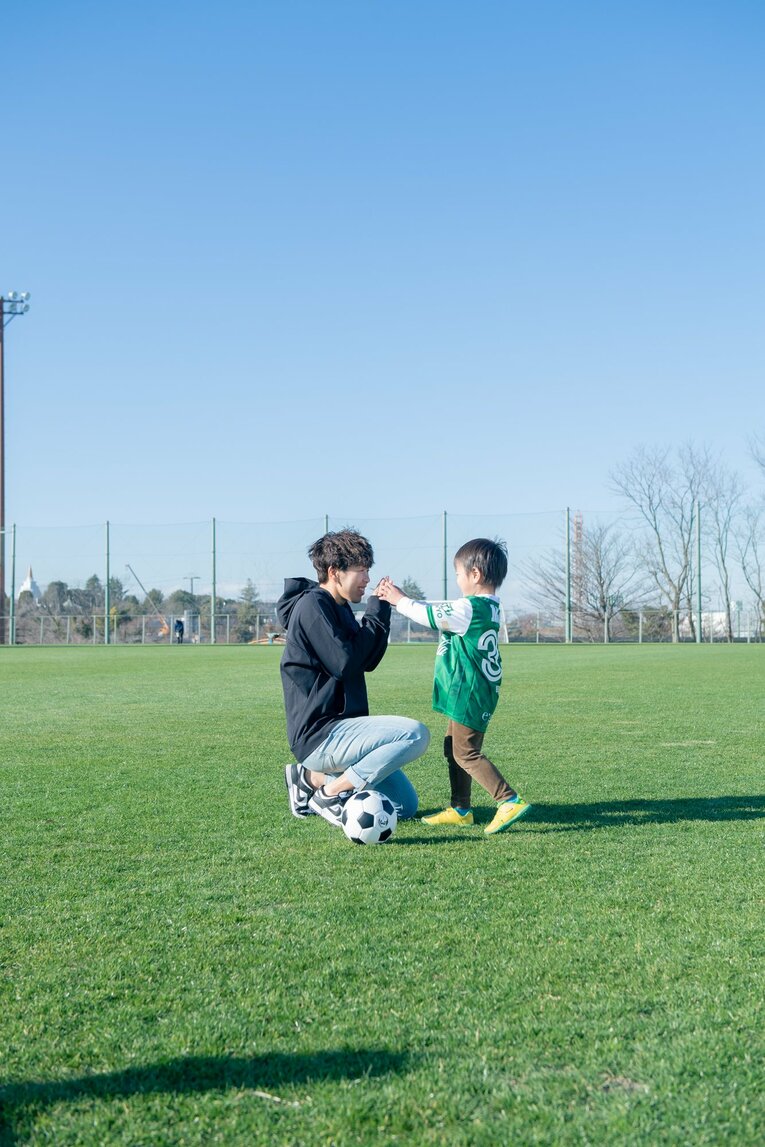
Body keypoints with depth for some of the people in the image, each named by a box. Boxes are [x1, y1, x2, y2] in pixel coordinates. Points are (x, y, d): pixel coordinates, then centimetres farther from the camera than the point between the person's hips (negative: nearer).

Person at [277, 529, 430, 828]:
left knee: (406, 805, 10)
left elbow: (368, 662, 15)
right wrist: (376, 613, -12)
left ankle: (313, 777, 12)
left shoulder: (339, 608, 16)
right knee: (416, 734, -24)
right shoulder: (312, 605, -14)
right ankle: (330, 792, -12)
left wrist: (382, 612, 3)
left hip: (337, 730, 10)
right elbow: (345, 663, -21)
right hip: (319, 735, -10)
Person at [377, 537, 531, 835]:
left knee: (466, 753, -8)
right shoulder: (486, 607, 12)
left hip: (470, 695, -10)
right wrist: (401, 598, 18)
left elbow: (431, 615, -11)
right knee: (453, 748, 18)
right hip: (468, 693, 10)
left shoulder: (471, 608, -19)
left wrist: (400, 600, 3)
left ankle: (510, 800, -11)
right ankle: (460, 809, 26)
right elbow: (437, 609, 18)